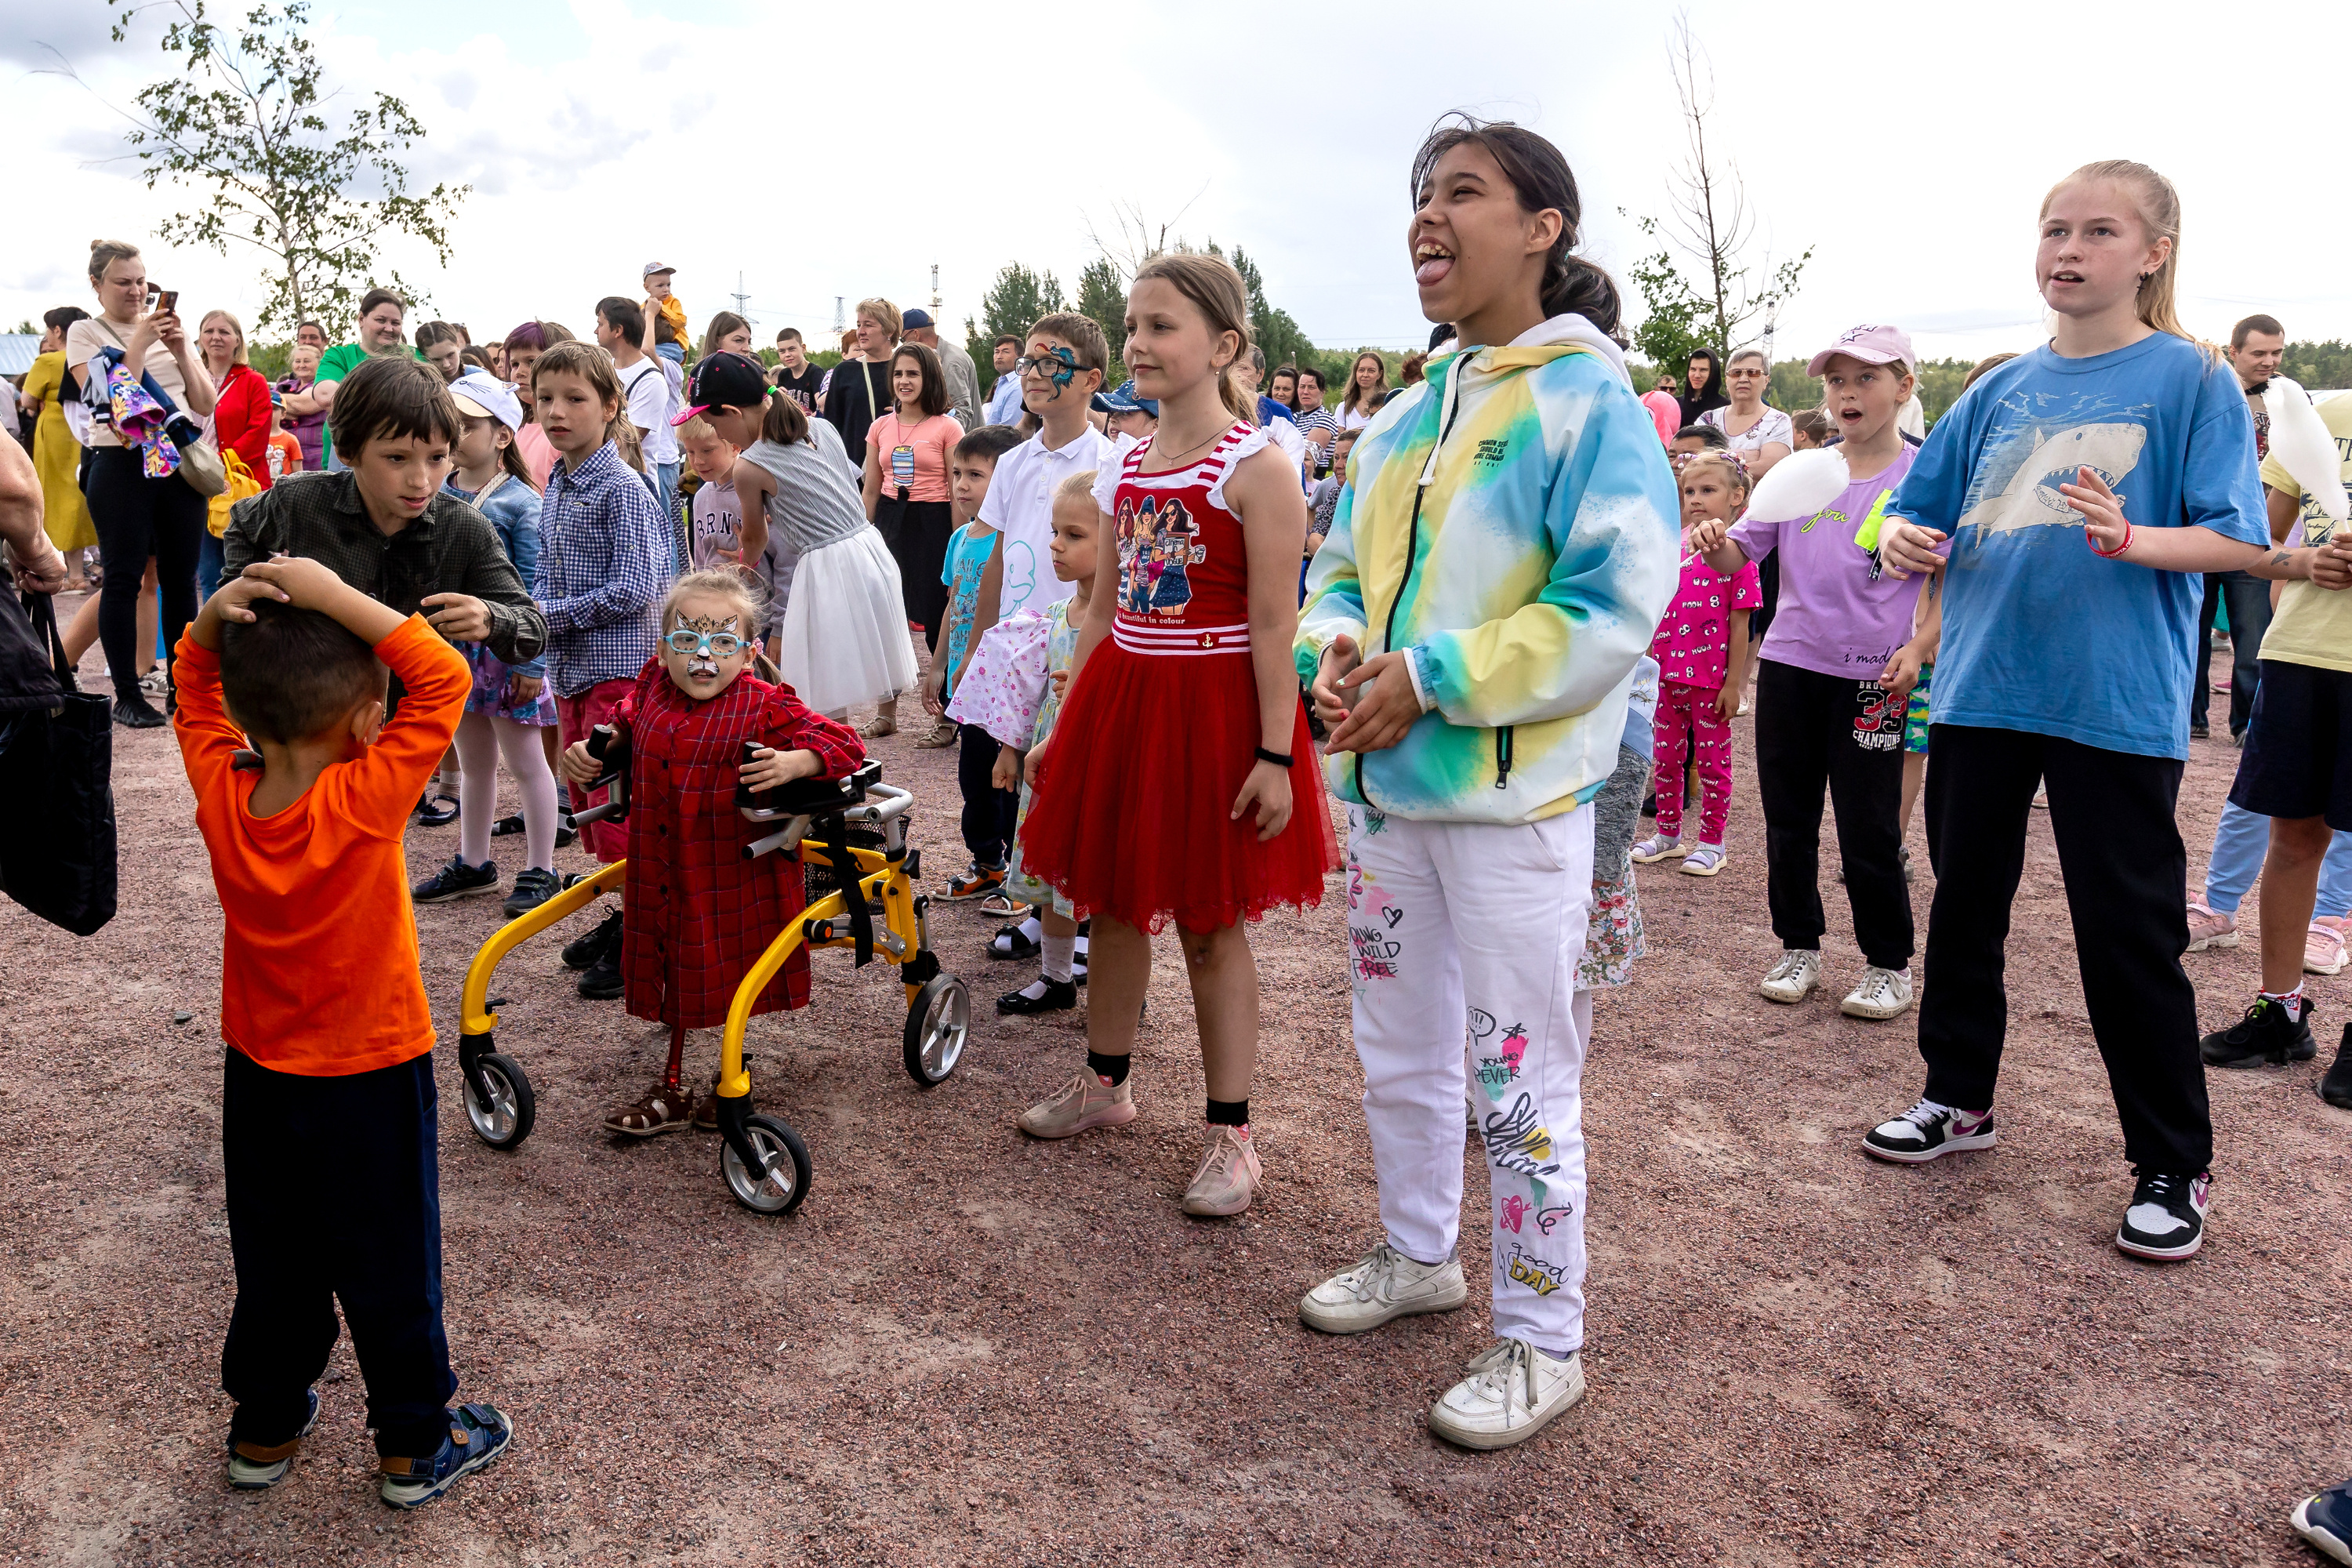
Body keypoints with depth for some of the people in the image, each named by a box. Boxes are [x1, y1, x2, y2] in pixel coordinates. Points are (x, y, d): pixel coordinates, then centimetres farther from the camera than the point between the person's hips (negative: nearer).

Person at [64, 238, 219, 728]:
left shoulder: (170, 328, 14)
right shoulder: (85, 332, 4)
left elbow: (206, 405, 9)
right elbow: (104, 397, -11)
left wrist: (181, 352, -5)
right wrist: (139, 342, -13)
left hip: (181, 464, 4)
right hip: (122, 466, -3)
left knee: (181, 579, 5)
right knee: (124, 579, -3)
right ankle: (127, 696, 3)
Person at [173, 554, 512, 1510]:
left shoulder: (219, 791, -13)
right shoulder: (366, 800, -27)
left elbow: (196, 688, 3)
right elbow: (443, 679, -26)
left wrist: (217, 616, -16)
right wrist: (333, 595, -28)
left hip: (258, 1076, 5)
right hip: (369, 1080, -5)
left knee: (272, 1261, 22)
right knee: (390, 1268, 11)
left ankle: (265, 1429, 39)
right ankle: (415, 1447, 26)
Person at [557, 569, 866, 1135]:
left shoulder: (765, 705, -15)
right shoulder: (650, 687, 0)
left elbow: (842, 743, -17)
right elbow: (621, 728, 22)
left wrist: (793, 762, -33)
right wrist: (585, 751, 5)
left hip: (735, 875, -4)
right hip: (661, 872, 5)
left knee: (727, 979, 10)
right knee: (676, 976, 18)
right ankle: (671, 1090, 34)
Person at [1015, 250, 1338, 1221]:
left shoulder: (1255, 468, -11)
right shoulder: (1122, 471, 9)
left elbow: (1273, 624, -15)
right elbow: (1102, 611, 13)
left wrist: (1276, 754, -18)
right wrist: (1064, 729, 13)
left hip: (1214, 712, -6)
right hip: (1122, 701, 6)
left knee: (1210, 923, 2)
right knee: (1113, 902, 16)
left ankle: (1230, 1134, 16)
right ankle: (1105, 1083, 36)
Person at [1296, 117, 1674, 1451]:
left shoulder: (1588, 398, -11)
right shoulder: (1410, 413, 12)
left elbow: (1612, 606, -19)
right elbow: (1347, 567, 17)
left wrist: (1430, 681, -20)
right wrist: (1335, 646, -6)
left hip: (1516, 798, -8)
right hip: (1388, 786, 8)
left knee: (1519, 1077, 1)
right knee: (1400, 1048, 21)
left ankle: (1544, 1345, 19)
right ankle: (1419, 1255, 42)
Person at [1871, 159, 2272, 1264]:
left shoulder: (2191, 380, -2)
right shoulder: (2003, 389, 11)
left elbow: (2240, 541, -8)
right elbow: (1926, 510, 15)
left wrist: (2130, 538, -26)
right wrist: (1903, 539, -8)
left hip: (2118, 704, -5)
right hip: (1982, 688, 5)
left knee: (2128, 931, 0)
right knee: (1964, 903, 14)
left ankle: (2174, 1167, 16)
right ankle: (1959, 1097, 33)